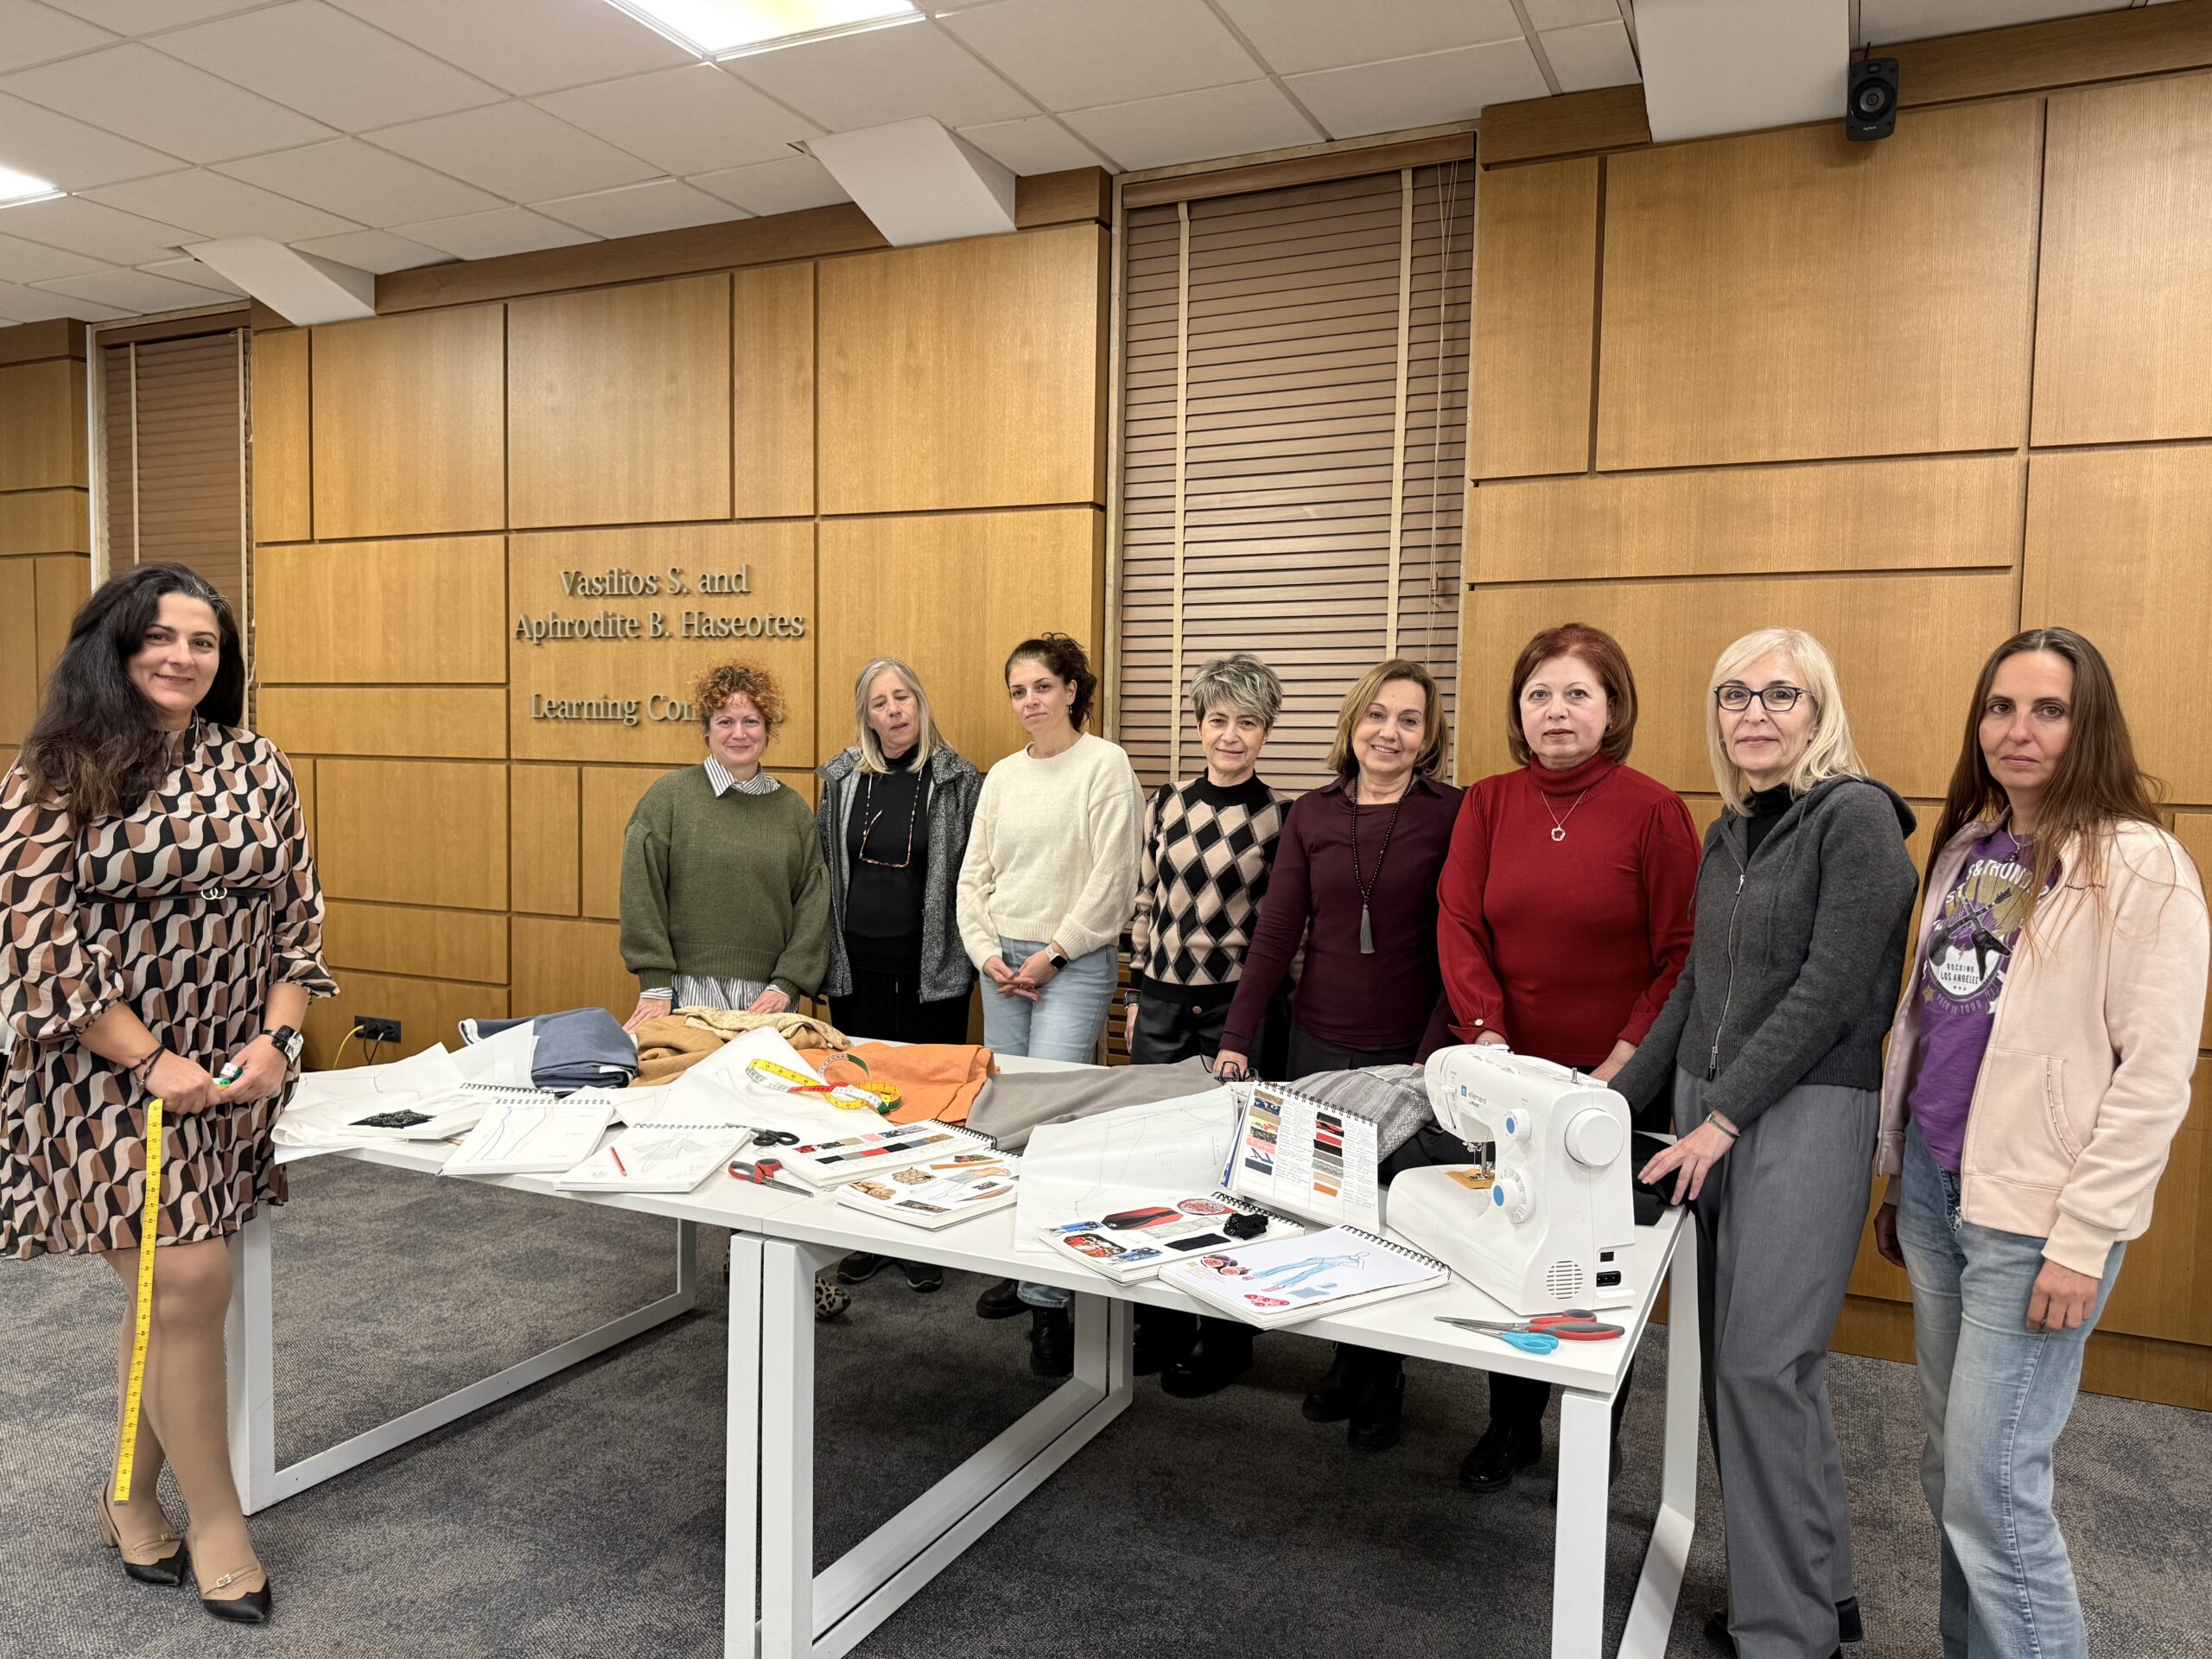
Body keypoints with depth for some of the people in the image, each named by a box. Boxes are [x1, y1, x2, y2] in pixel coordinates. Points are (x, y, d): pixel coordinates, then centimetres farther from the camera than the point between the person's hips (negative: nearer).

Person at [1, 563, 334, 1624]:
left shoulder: (254, 766, 5)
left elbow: (296, 914, 6)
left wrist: (275, 1038, -5)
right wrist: (154, 1062, -15)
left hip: (234, 1069, 4)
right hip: (112, 1073, -4)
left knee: (168, 1289, 11)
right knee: (189, 1285, -9)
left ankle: (132, 1498, 32)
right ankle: (216, 1521, 11)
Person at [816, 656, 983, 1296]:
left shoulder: (956, 781, -3)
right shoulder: (843, 779, 6)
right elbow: (822, 867, 12)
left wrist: (967, 952, -5)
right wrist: (824, 953, 9)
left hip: (929, 970, -3)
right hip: (857, 967, 3)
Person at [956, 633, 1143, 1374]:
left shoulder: (1104, 764, -5)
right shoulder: (1003, 776, 12)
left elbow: (1111, 878, -11)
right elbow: (974, 875, 13)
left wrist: (1052, 953, -11)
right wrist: (987, 952, -1)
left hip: (1073, 964, -6)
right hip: (1003, 965, 6)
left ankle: (1051, 1299, -7)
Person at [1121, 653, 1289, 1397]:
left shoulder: (1280, 818, -6)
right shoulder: (1166, 804, 6)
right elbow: (1145, 904, 12)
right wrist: (1138, 994, 11)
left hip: (1237, 1005, -4)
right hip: (1164, 1003, 4)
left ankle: (1222, 1339, 21)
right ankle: (1160, 1322, 28)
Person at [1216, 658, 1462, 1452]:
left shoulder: (1452, 814, -4)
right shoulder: (1312, 816, 4)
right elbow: (1275, 933, 2)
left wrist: (1437, 1052, -14)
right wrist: (1236, 1039, -4)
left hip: (1410, 1054, -3)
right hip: (1320, 1044, 3)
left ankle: (1379, 1376, 25)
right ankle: (1347, 1358, 30)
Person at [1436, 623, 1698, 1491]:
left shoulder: (1653, 809, -7)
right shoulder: (1487, 805, 3)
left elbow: (1683, 953, -7)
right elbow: (1459, 929, -1)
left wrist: (1626, 1061, -14)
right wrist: (1489, 1038, -13)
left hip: (1614, 1079, -3)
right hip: (1507, 1074, 3)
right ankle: (1511, 1426, 31)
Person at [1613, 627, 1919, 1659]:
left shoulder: (1856, 817, -8)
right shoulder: (1729, 834, 14)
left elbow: (1830, 990, -15)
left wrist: (1723, 1119, -15)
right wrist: (1621, 1101, 15)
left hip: (1808, 1112, -7)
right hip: (1711, 1115, 8)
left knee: (1764, 1366, -7)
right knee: (1730, 1361, 10)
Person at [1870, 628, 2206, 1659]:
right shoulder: (1966, 848, 10)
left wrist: (2082, 1241, -15)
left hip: (2033, 1218, -6)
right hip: (1936, 1191, 7)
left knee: (1993, 1488, -3)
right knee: (1948, 1471, 15)